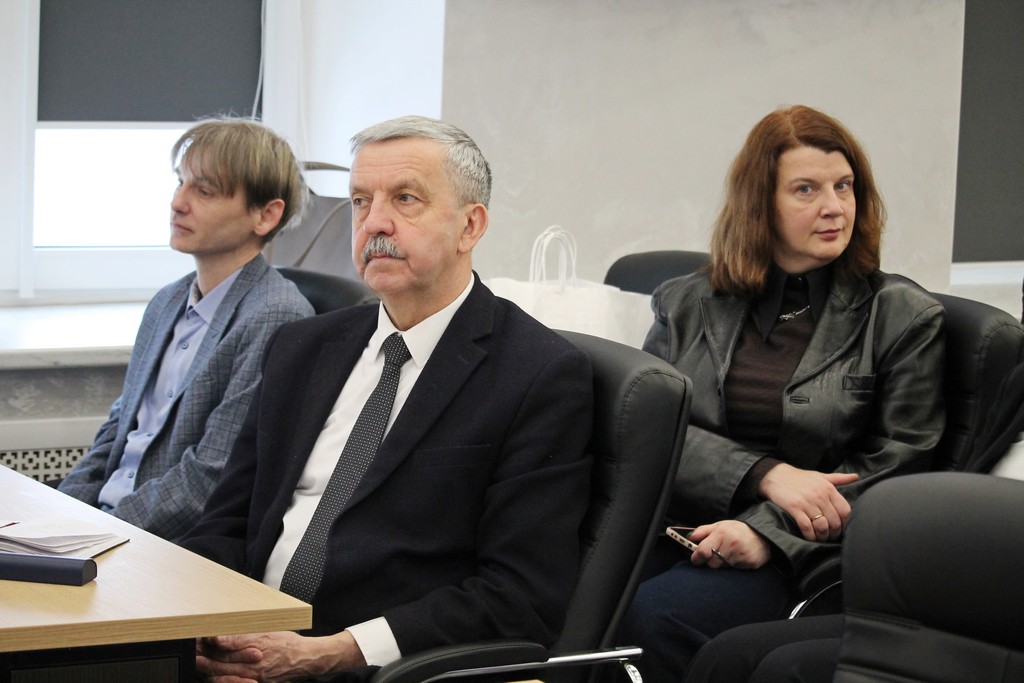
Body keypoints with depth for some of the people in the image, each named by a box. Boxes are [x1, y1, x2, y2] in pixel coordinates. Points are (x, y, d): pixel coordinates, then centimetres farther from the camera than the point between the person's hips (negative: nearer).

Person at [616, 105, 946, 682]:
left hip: (804, 554, -2)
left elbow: (896, 466, 0)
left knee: (653, 614, -31)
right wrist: (767, 476, -12)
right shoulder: (687, 305, 17)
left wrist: (767, 533, -13)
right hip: (676, 534, 3)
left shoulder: (904, 317, 8)